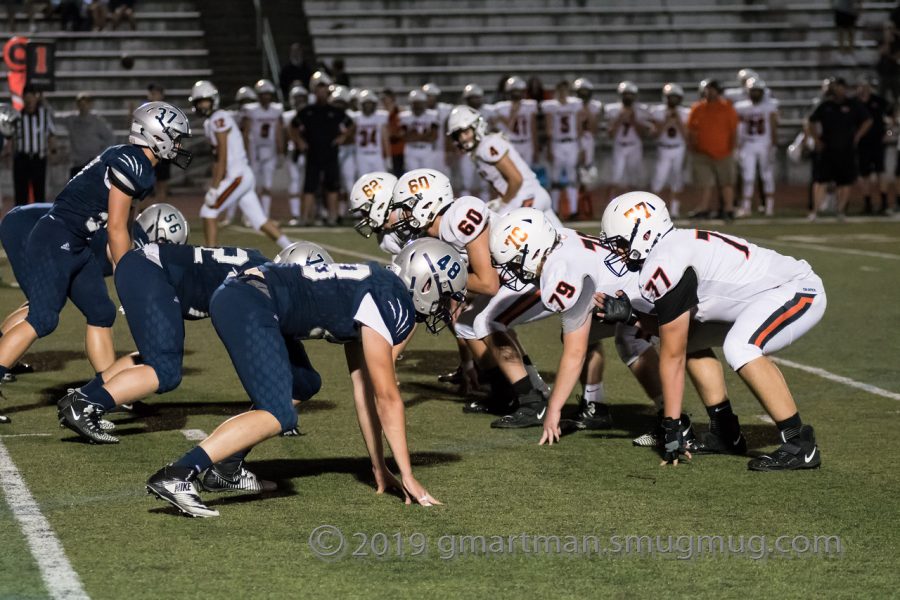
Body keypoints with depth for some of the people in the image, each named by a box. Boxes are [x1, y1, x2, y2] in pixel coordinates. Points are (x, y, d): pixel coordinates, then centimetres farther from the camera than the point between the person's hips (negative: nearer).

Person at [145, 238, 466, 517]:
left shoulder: (373, 289, 23)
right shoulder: (392, 305, -5)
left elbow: (364, 388, 27)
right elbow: (386, 396, -6)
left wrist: (379, 467, 30)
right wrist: (407, 475, 0)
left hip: (234, 296, 10)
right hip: (247, 306, -10)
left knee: (302, 383, 22)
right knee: (279, 416, -15)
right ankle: (176, 475, -27)